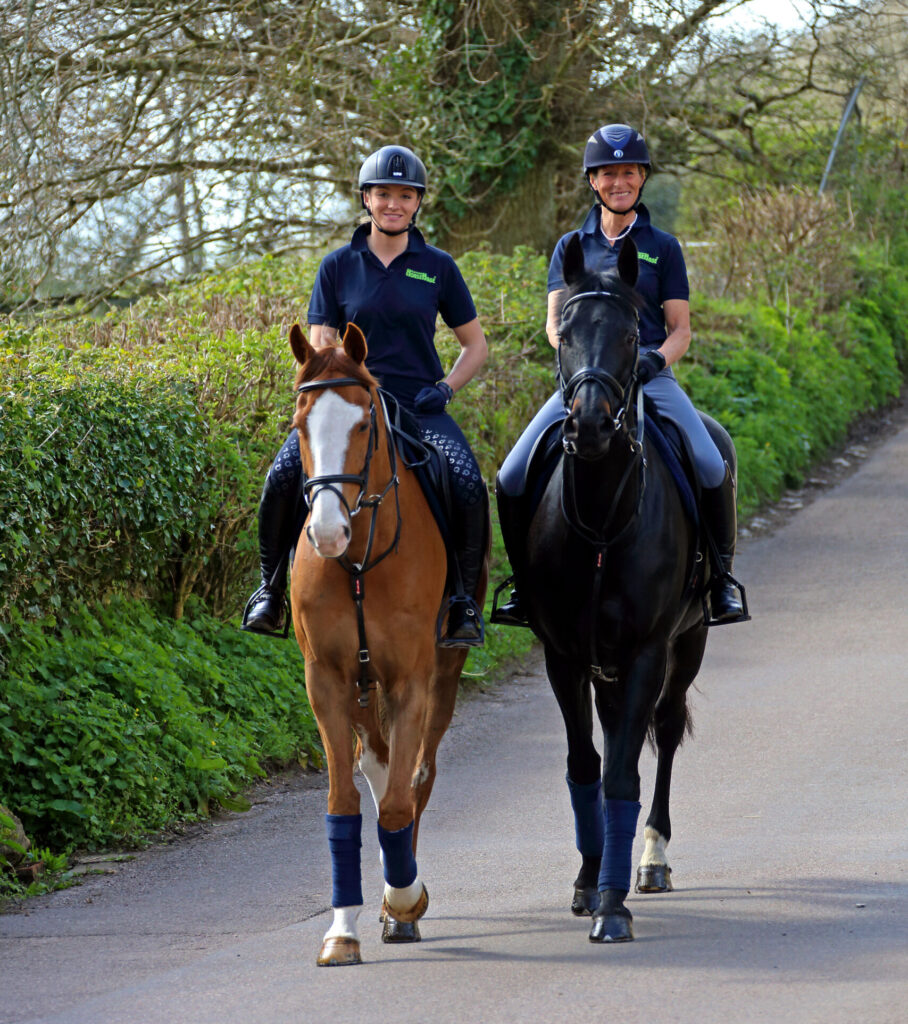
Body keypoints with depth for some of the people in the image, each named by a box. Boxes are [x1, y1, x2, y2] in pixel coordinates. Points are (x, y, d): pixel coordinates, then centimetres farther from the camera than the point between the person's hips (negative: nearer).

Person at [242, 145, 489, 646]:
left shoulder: (437, 267, 7)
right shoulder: (339, 266, 7)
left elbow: (475, 346, 15)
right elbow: (319, 348, 6)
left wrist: (445, 388, -2)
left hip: (420, 408, 0)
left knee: (466, 484, -28)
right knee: (284, 477, -25)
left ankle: (463, 600, -10)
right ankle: (271, 588, -4)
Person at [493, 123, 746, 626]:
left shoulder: (662, 247, 10)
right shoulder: (570, 247, 14)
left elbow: (680, 328, 8)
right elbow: (554, 320, 7)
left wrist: (656, 359, -14)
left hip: (650, 375, -2)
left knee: (712, 469, -26)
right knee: (512, 478, -15)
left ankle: (721, 573, -5)